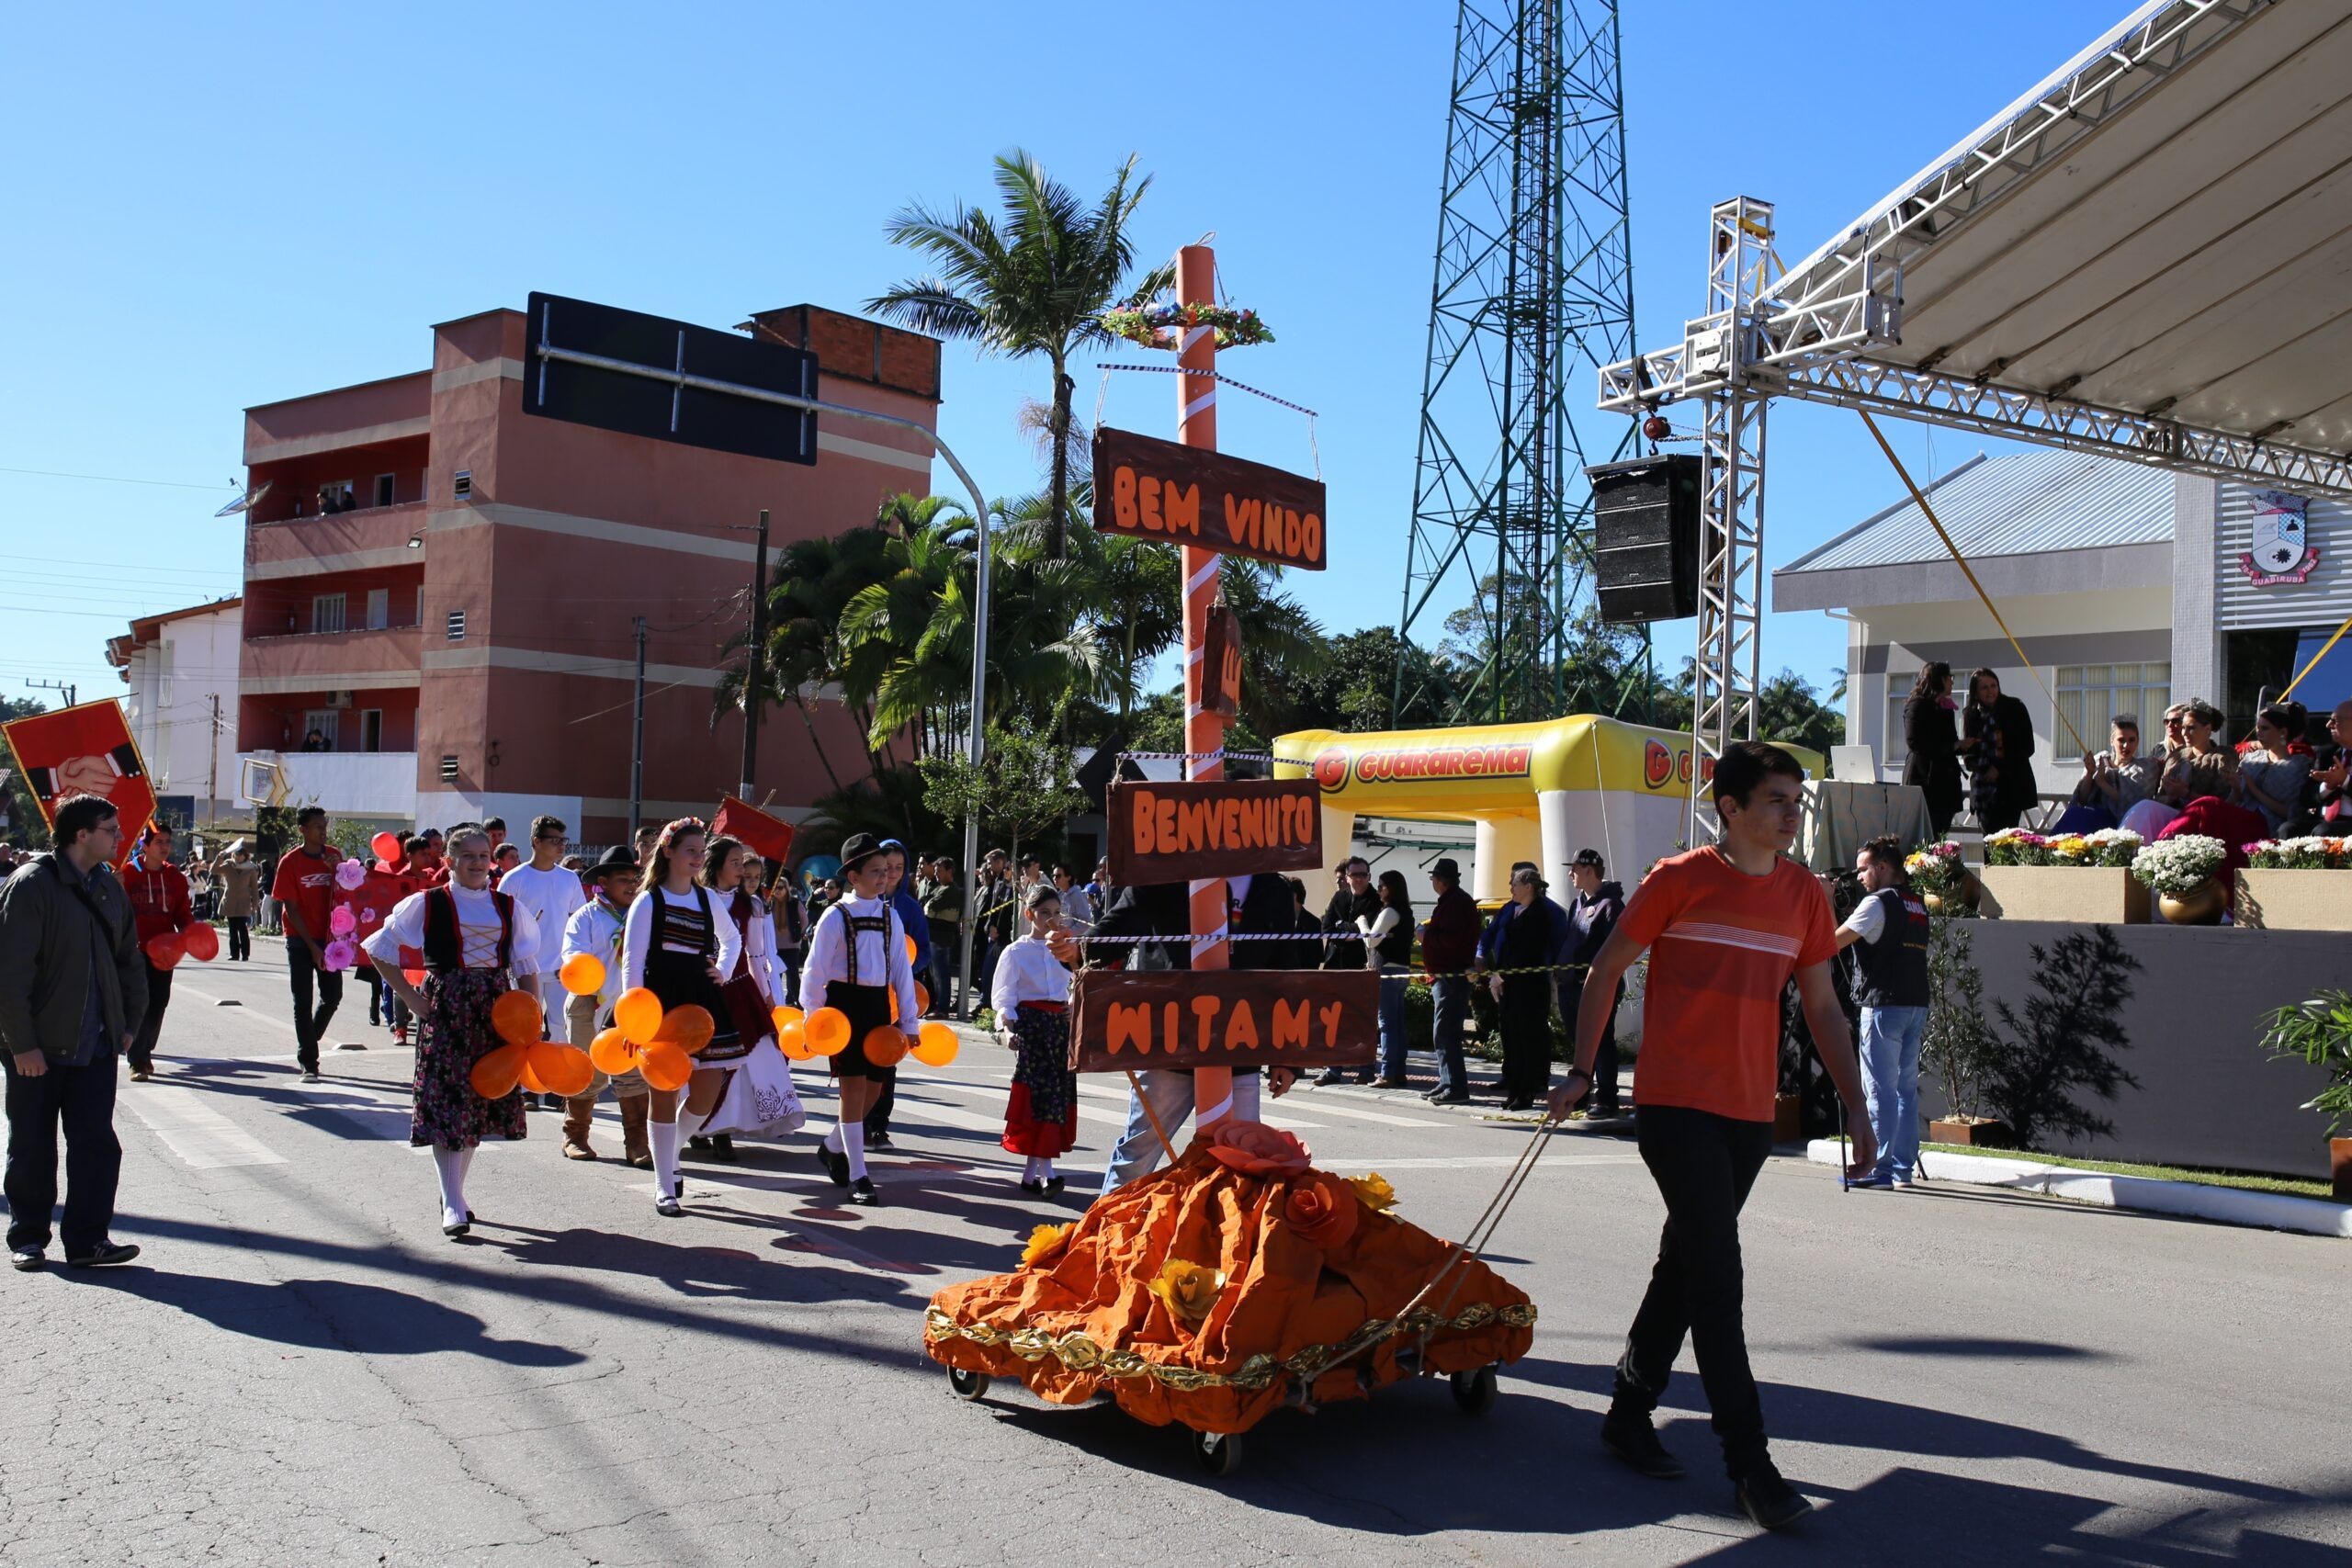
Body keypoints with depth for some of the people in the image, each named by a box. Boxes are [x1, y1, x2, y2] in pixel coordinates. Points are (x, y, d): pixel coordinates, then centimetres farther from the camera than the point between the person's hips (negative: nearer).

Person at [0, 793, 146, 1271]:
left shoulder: (108, 887, 8)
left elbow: (129, 958, 17)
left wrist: (129, 1023, 11)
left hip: (95, 1045, 5)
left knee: (96, 1141, 2)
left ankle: (87, 1239, 8)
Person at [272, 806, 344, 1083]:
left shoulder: (333, 856, 5)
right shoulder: (291, 862, -7)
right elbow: (291, 908, -8)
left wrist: (338, 870, -11)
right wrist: (312, 946, -13)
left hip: (328, 937, 4)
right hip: (301, 940, -4)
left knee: (333, 996, 3)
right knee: (303, 1002, 0)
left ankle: (307, 1044, 27)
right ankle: (308, 1062, 4)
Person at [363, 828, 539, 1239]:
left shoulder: (507, 907, 9)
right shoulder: (428, 904, 0)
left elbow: (526, 966, 11)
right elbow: (380, 949, 5)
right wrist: (409, 997, -3)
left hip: (496, 1009, 4)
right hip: (445, 1007, -4)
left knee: (480, 1100, 8)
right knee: (447, 1100, -8)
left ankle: (455, 1192, 23)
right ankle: (453, 1205, -5)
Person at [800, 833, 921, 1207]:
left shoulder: (890, 915, 6)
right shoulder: (836, 916, -7)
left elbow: (901, 969, 9)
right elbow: (815, 970, -6)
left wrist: (908, 1020, 8)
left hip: (878, 1004, 5)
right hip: (844, 1001, -5)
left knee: (872, 1087, 9)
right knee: (853, 1087, -5)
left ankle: (833, 1147, 34)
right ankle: (857, 1176, 1)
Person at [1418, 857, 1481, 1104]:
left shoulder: (1457, 903, -14)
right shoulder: (1449, 901, 20)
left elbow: (1451, 939, -25)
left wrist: (1427, 934, -12)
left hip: (1452, 979, -11)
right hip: (1444, 978, 11)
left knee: (1445, 1034, -12)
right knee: (1443, 1033, 15)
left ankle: (1457, 1088, -13)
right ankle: (1447, 1084, 21)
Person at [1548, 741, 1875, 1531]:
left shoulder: (1804, 894, 7)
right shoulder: (1679, 880, -6)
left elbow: (1822, 1005, 13)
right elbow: (1606, 969, 1)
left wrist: (1855, 1104, 8)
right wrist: (1582, 1070, -2)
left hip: (1750, 1113, 5)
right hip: (1676, 1107, -5)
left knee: (1686, 1266, 15)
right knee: (1717, 1280, -8)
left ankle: (1629, 1412, 30)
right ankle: (1749, 1465, -3)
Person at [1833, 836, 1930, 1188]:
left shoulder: (1878, 902, -9)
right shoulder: (1918, 905, 15)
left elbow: (1834, 942, -11)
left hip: (1884, 1005, -8)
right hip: (1917, 1005, 8)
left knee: (1880, 1090, -4)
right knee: (1906, 1089, 10)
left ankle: (1881, 1168, -3)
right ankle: (1903, 1168, 13)